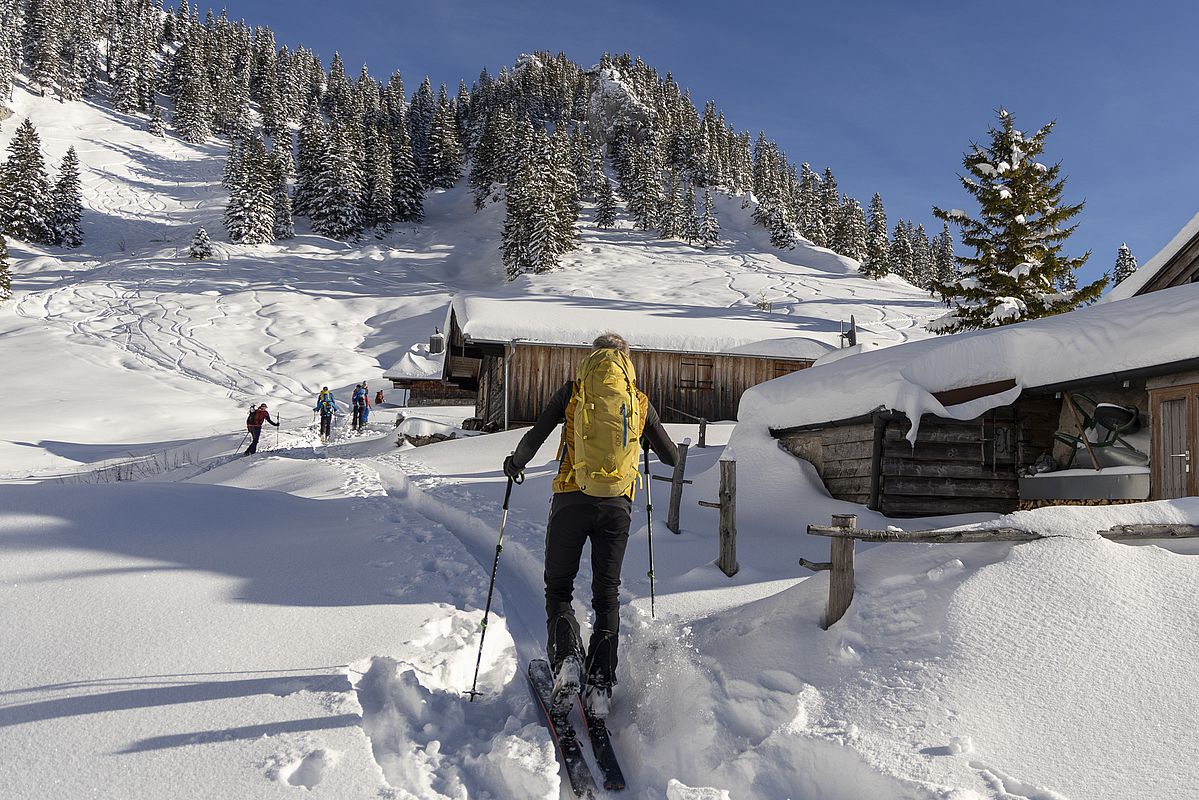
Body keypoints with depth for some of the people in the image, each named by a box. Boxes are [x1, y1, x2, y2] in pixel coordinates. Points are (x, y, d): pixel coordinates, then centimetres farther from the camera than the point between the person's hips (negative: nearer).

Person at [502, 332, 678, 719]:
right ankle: (600, 683, 4)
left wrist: (515, 463, 19)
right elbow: (671, 458, 15)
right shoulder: (640, 401, 9)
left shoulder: (573, 391, 3)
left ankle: (566, 657, -10)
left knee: (558, 586, 13)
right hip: (618, 504, 2)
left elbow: (536, 436, 0)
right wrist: (653, 437, 37)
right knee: (607, 593, 11)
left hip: (572, 499, -2)